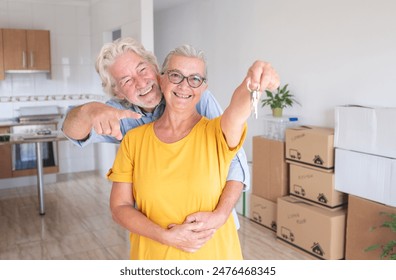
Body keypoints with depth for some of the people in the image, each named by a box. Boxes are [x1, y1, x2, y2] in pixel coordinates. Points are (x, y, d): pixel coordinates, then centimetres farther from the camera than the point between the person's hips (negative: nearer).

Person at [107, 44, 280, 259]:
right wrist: (166, 236, -19)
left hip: (213, 254, 0)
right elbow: (119, 207, -7)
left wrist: (252, 83, -54)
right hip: (152, 255, 1)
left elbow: (237, 111, -34)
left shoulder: (216, 133, -11)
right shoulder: (134, 140, -7)